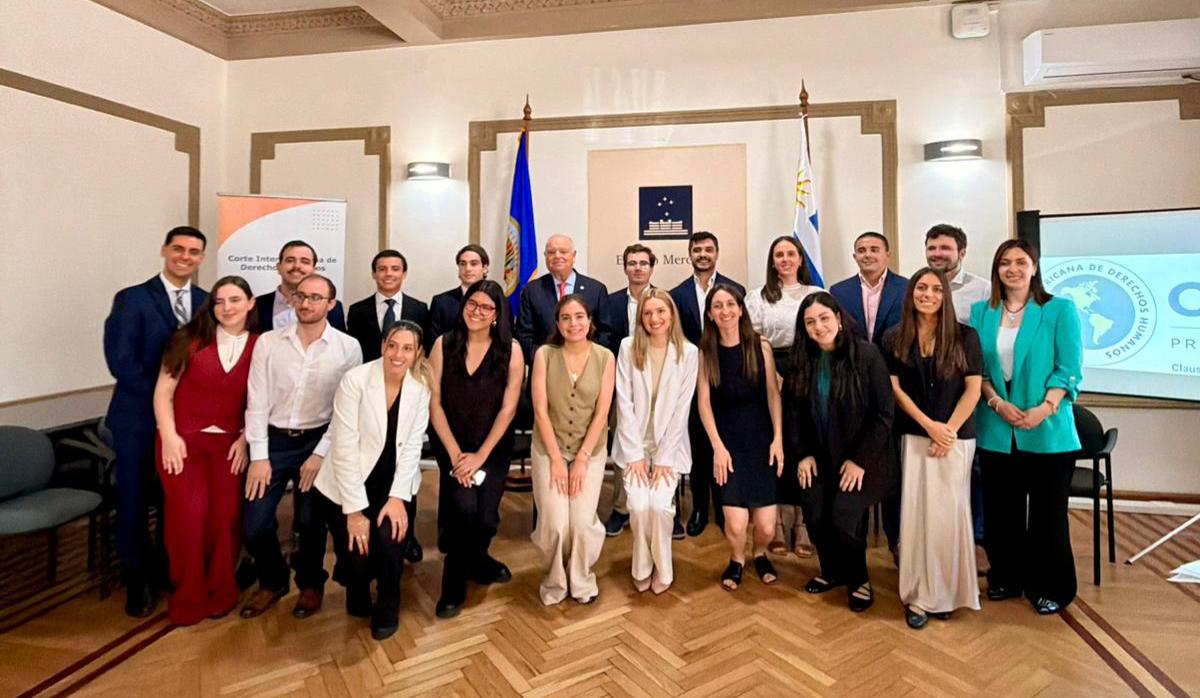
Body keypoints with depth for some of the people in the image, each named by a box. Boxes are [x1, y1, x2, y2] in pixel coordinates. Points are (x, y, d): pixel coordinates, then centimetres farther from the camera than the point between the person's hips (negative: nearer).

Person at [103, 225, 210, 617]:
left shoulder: (208, 303, 6)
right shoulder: (132, 299, -5)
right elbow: (121, 362, -12)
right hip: (139, 418, -3)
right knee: (134, 502, 7)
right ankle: (137, 581, 24)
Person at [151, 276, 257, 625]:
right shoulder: (190, 338, 0)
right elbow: (163, 391, -1)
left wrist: (245, 439, -6)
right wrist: (169, 436, -10)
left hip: (229, 444, 1)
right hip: (183, 440, 0)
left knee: (226, 516, -4)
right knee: (188, 514, -7)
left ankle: (220, 591, 19)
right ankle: (188, 596, 14)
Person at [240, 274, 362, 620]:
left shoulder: (348, 347, -6)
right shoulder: (268, 342, -2)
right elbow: (257, 402, -1)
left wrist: (321, 454, -10)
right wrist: (258, 456, -5)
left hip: (317, 441, -2)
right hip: (273, 440, 2)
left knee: (309, 520, -1)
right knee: (254, 524, 1)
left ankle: (311, 583, 29)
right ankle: (272, 581, 30)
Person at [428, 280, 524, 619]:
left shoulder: (511, 349, -8)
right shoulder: (444, 344, -5)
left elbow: (508, 408, -9)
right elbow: (434, 403, -5)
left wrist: (480, 456, -12)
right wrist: (455, 453, -11)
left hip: (494, 446, 0)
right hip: (452, 444, 0)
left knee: (486, 517, -9)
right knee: (464, 506, -20)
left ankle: (476, 560, 28)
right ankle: (455, 580, 7)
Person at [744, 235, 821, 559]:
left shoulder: (817, 294, 12)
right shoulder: (758, 296, 11)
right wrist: (772, 376, -9)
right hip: (771, 377, 0)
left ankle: (803, 527, 8)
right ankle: (779, 527, 8)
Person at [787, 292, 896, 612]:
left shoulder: (866, 354, -13)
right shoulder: (803, 360, 1)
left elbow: (883, 413, -12)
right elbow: (795, 411, 6)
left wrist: (860, 459, -14)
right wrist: (803, 453, -3)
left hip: (860, 457, -4)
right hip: (819, 456, 4)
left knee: (844, 519, -15)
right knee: (815, 516, -6)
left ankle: (858, 579, 15)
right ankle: (832, 571, 24)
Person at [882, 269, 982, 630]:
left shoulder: (964, 336, 1)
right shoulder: (894, 338, 4)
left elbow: (973, 389, -2)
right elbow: (895, 388, 0)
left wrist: (949, 430, -11)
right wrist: (929, 425, -10)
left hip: (957, 437, 0)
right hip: (913, 436, 1)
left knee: (948, 512, 2)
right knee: (916, 512, -1)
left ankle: (946, 593, 18)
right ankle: (919, 596, 8)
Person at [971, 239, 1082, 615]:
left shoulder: (1060, 310, -1)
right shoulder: (981, 312, 7)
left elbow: (1069, 369, -6)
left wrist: (1043, 409, -18)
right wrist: (997, 403, -10)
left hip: (1048, 432, -2)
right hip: (996, 432, 3)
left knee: (1047, 512, 6)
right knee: (1001, 510, 11)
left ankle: (1049, 587, 23)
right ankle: (1006, 578, 27)